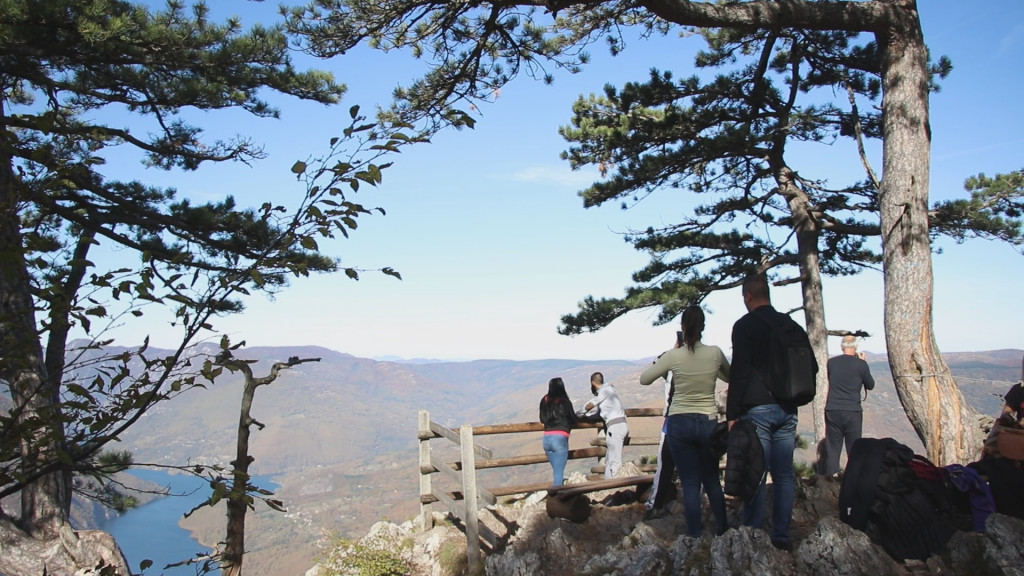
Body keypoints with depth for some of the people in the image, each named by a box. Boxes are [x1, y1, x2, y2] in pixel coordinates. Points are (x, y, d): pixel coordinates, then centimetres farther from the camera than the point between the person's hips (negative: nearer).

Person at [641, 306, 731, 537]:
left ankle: (695, 535, 6)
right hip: (708, 423, 2)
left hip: (679, 424, -1)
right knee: (712, 481, 16)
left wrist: (661, 360, 11)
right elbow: (729, 377, 15)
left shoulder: (673, 356, -10)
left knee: (690, 483, 5)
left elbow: (644, 379, 2)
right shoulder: (715, 353, -5)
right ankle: (722, 530, 23)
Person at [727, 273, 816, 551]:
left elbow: (739, 371, -12)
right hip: (787, 410, 6)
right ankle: (781, 536, 14)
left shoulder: (744, 325, -6)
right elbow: (811, 366, 15)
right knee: (784, 474, 9)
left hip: (756, 410, -5)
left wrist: (732, 414, -10)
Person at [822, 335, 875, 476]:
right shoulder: (860, 364, -4)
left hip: (832, 410, 2)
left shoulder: (831, 362, 3)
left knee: (832, 448, 7)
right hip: (852, 411, -2)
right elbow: (870, 385, 9)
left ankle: (830, 476, 5)